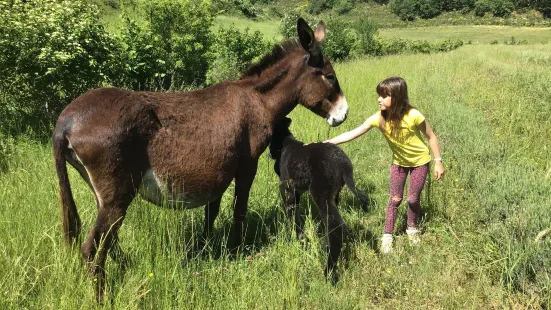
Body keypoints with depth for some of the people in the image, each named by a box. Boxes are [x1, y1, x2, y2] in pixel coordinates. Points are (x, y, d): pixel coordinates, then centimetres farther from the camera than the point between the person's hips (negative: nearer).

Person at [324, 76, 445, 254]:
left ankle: (412, 228, 33)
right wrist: (326, 143, -34)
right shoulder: (379, 118, -23)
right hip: (399, 162, 2)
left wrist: (438, 162, -12)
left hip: (420, 161, -2)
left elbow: (431, 136, -16)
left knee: (413, 199, 5)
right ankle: (387, 236, 18)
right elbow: (352, 134, -25)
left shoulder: (413, 116, -31)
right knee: (395, 199, 4)